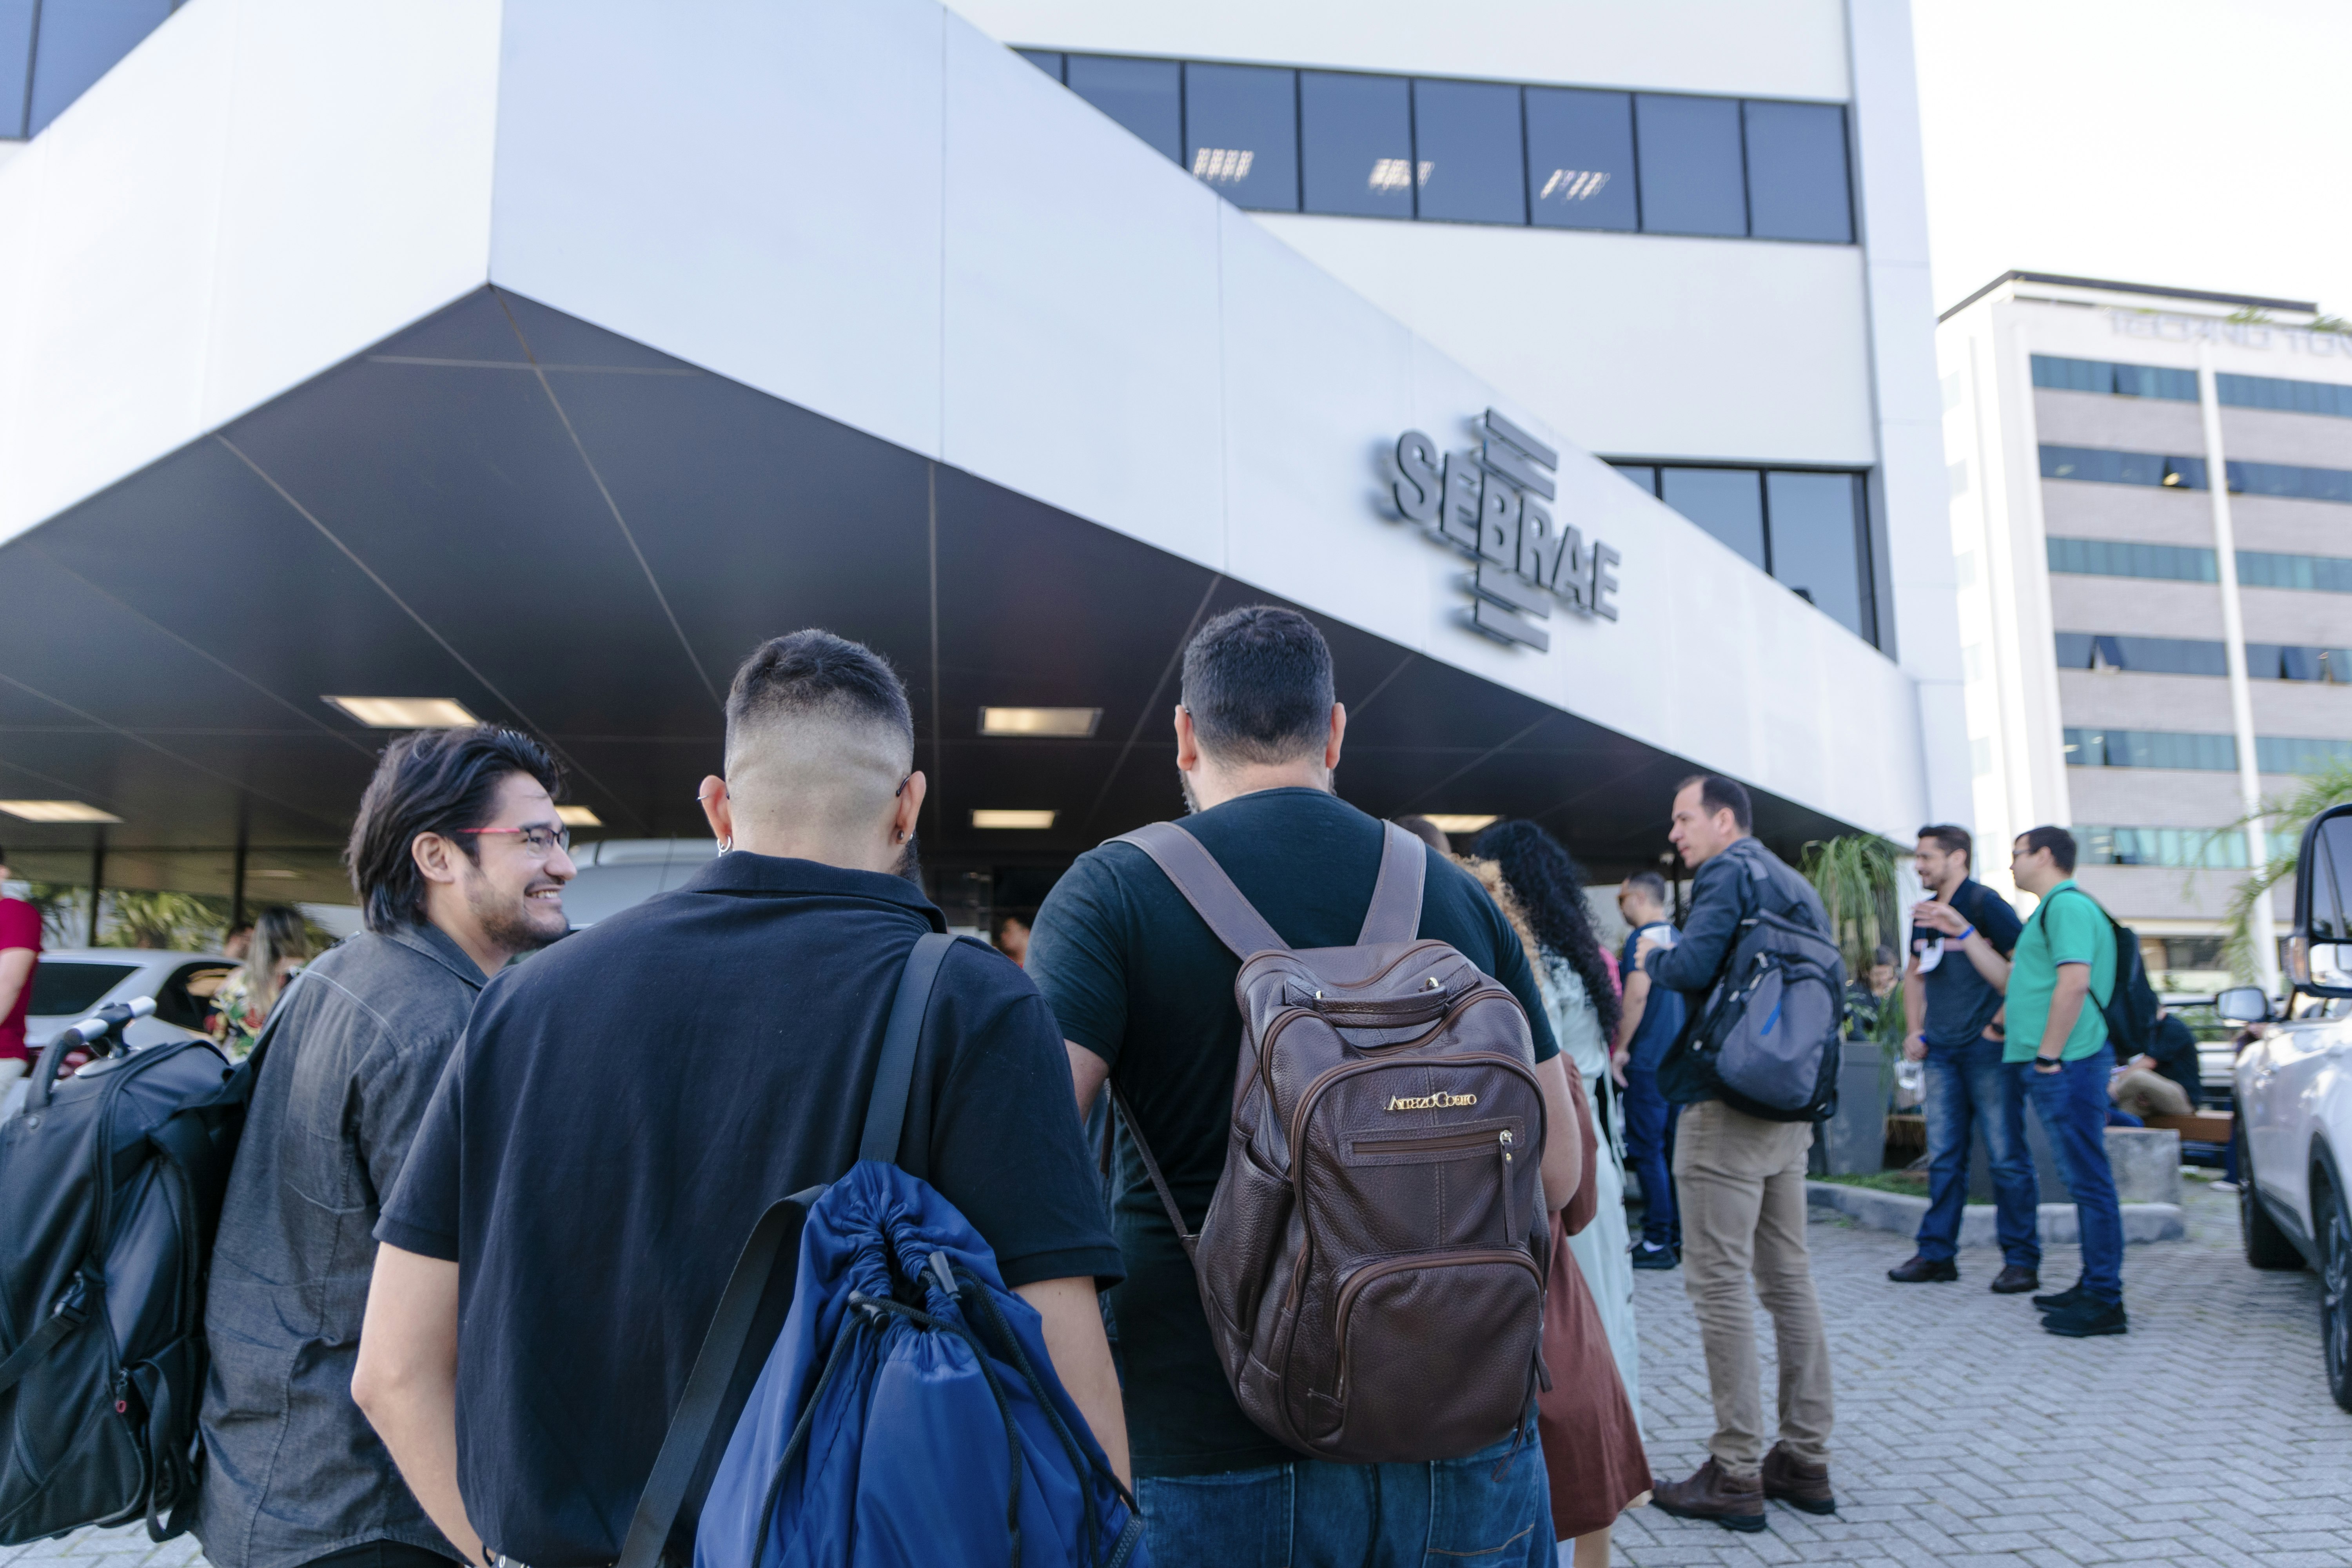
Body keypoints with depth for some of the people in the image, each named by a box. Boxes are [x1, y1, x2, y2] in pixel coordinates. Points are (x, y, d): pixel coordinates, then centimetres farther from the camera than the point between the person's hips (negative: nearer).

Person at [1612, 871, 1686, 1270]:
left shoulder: (1643, 937, -11)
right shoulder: (1678, 938, 15)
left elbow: (1636, 995, -18)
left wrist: (1621, 1046, -13)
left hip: (1649, 1059, -8)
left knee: (1647, 1150, -4)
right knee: (1674, 1148, 11)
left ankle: (1657, 1243, -2)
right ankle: (1680, 1237, 15)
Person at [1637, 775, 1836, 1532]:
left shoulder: (1730, 871, -9)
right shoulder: (1797, 885, 18)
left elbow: (1695, 964, -22)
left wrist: (1650, 954, -3)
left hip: (1729, 1104, -9)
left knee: (1718, 1282, -4)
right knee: (1788, 1277, 13)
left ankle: (1736, 1475, 0)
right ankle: (1806, 1461, 20)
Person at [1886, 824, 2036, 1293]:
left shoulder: (1986, 904, -9)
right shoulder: (1924, 914, 13)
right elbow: (1914, 974, 24)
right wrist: (1914, 1031, 15)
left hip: (1988, 1048, -7)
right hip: (1941, 1050, 7)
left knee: (2006, 1156, -2)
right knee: (1943, 1158, 9)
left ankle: (2022, 1260, 5)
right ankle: (1937, 1254, 15)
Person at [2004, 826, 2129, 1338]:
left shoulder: (2067, 904, -12)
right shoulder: (2055, 907, 21)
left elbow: (2074, 982, -23)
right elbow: (2019, 980, 29)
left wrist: (2050, 1055, -22)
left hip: (2068, 1063, -11)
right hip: (2059, 1064, 11)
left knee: (2088, 1179, -7)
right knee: (2083, 1179, 14)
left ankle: (2105, 1302, -3)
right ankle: (2094, 1286, 22)